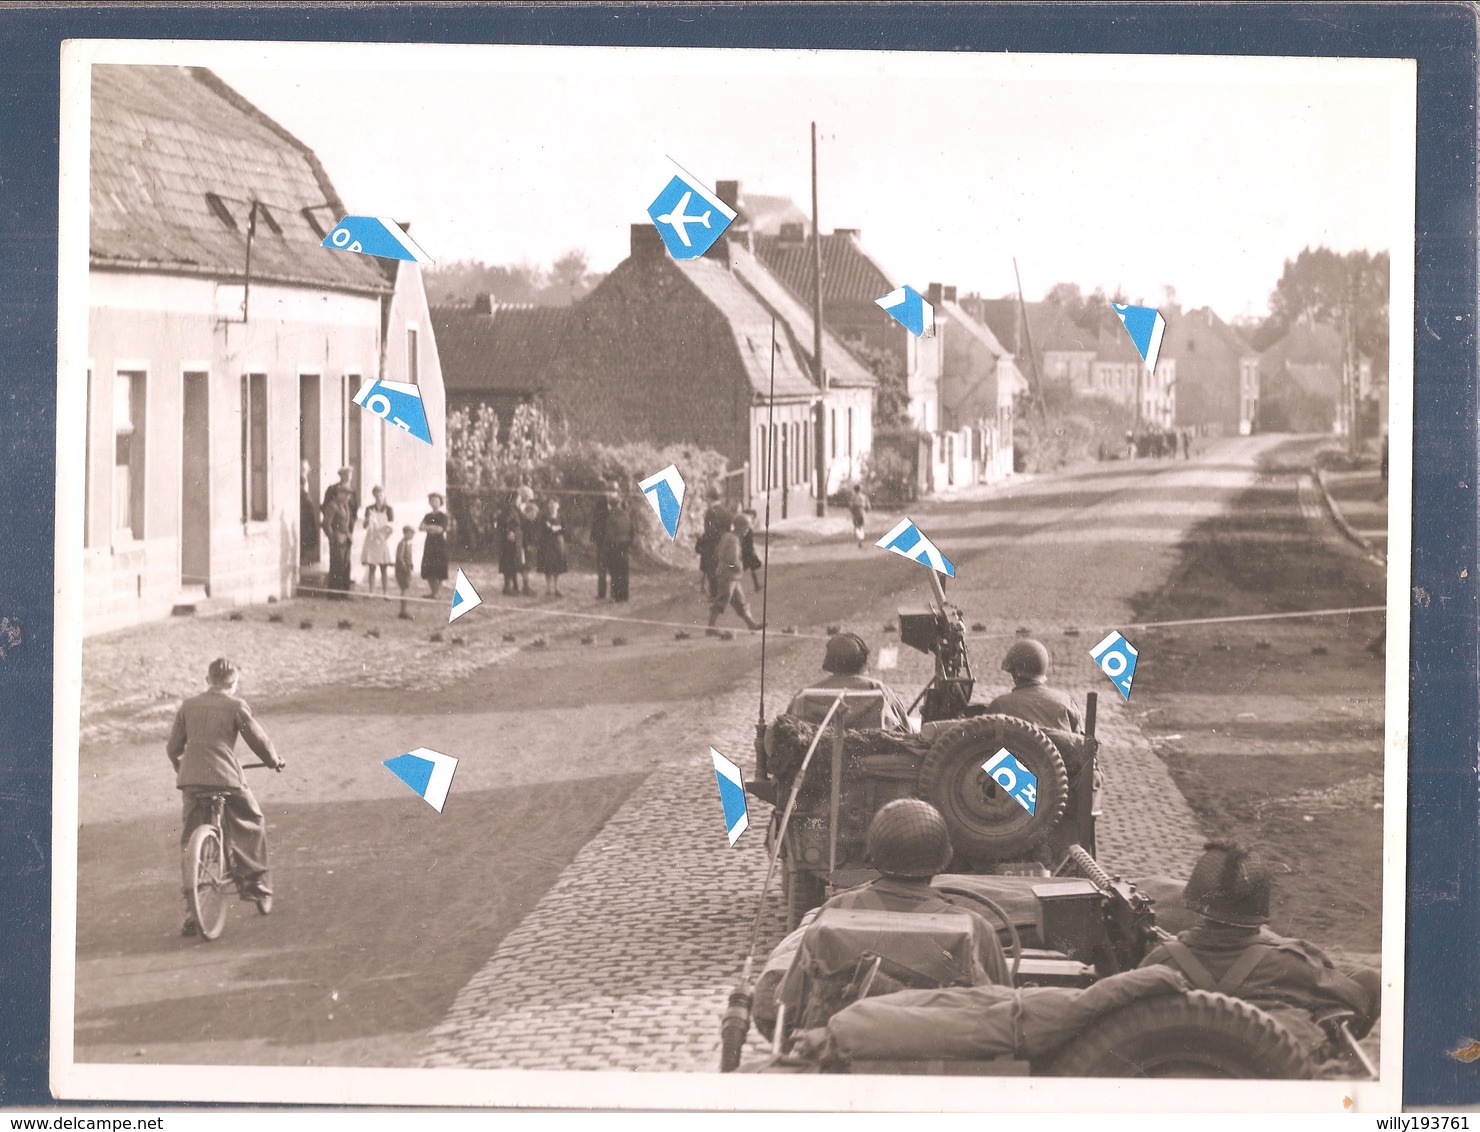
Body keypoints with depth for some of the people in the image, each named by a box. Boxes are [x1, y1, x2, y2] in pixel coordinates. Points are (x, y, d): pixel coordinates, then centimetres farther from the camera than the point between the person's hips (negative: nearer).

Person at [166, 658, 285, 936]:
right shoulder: (235, 705, 1)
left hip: (190, 778, 4)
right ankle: (252, 878, 11)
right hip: (225, 777, -4)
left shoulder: (188, 706, 13)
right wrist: (274, 760, 22)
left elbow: (172, 747, 16)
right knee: (252, 821, 21)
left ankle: (191, 913, 2)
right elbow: (257, 738, 4)